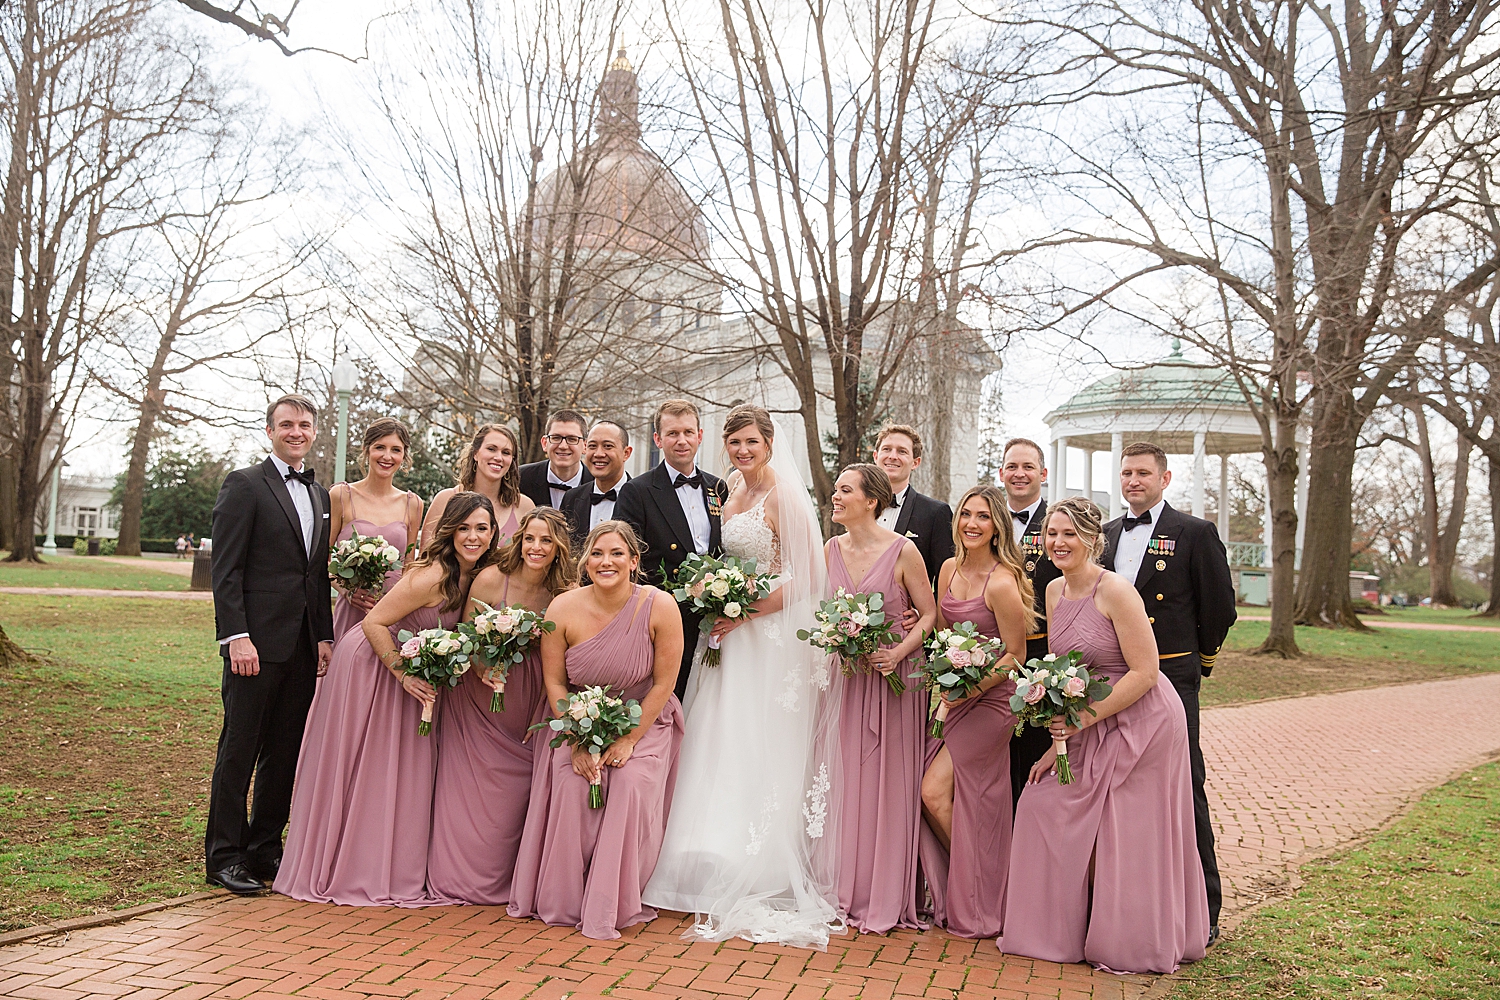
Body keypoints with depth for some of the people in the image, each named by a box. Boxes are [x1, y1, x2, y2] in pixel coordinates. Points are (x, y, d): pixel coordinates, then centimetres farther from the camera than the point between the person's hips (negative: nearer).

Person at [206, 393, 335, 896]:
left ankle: (266, 849, 23)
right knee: (239, 750, 1)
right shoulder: (244, 484, -3)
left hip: (303, 645, 6)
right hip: (257, 642, -6)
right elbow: (225, 570, -10)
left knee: (285, 752, 12)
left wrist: (325, 637, 9)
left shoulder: (320, 495, 16)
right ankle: (224, 855, 12)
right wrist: (236, 637, -17)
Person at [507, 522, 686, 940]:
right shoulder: (563, 609, -15)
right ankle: (563, 901, -2)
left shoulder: (660, 607, -19)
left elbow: (663, 683, -12)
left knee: (631, 785, -23)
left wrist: (628, 740, -14)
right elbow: (554, 681, -5)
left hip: (644, 720, -1)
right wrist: (578, 742, -12)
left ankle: (614, 906, -6)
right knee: (571, 784, -22)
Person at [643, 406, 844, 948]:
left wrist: (744, 613, -17)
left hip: (771, 639, -8)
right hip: (730, 638, 8)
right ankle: (722, 877, 17)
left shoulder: (784, 498, -11)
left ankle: (759, 880, 5)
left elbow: (802, 579, -15)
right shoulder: (732, 496, 13)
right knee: (721, 751, 8)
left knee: (760, 755, -4)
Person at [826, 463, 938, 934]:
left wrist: (899, 653, -19)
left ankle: (886, 899, 12)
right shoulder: (832, 549, 5)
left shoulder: (903, 551, -10)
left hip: (892, 676, -5)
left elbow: (929, 614, -6)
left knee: (887, 782, 1)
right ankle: (848, 892, 20)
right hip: (846, 676, 5)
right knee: (846, 780, 8)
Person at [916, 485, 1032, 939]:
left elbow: (1015, 655, -12)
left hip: (990, 699, -7)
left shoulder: (1002, 583, -18)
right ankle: (953, 897, 23)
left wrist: (973, 688, -20)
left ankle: (975, 910, 11)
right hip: (952, 697, 7)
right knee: (931, 793, 5)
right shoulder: (950, 569, 5)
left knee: (934, 790, -8)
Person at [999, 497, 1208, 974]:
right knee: (1045, 804, 7)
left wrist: (1084, 718, -20)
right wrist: (1060, 740, 5)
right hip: (1091, 726, 8)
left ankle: (1137, 947, 20)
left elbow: (1145, 673, -20)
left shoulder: (1116, 591, -19)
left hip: (1141, 720, -8)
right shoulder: (1055, 591, 5)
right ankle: (1066, 931, 24)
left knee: (1130, 836, 0)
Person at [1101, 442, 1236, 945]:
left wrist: (1198, 659, 7)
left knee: (1183, 791, -1)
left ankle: (1202, 912, 10)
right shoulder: (1106, 535, 14)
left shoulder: (1196, 533, -2)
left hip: (1171, 679, -5)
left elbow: (1220, 606, 0)